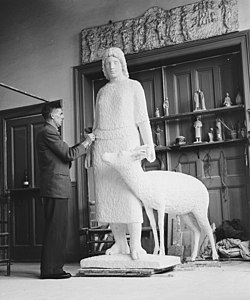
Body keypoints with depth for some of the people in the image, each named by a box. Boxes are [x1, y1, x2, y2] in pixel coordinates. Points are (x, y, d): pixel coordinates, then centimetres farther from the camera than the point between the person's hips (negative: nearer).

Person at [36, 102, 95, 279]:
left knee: (58, 229, 11)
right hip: (55, 187, -11)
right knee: (56, 228, -9)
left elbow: (65, 156, 22)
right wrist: (87, 142, -1)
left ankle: (54, 268, 15)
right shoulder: (48, 132, -9)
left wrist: (85, 145, 19)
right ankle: (50, 269, -5)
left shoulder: (49, 132, 23)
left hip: (57, 188, 11)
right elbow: (69, 154, -14)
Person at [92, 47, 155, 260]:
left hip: (126, 141, -5)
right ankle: (120, 243, 3)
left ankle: (136, 244, -12)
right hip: (103, 144, 5)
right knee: (107, 194, -2)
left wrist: (149, 145, -7)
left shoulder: (133, 86, 10)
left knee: (128, 191, -13)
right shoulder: (101, 92, 22)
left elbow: (142, 118, 2)